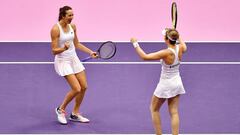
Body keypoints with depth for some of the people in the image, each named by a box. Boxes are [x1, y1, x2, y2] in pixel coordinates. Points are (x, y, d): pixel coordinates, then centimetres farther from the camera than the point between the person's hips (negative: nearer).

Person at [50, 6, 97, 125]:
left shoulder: (72, 26, 2)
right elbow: (54, 51, -18)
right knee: (76, 89, -15)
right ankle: (61, 109, 10)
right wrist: (64, 48, -37)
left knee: (84, 87, 4)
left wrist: (90, 52, 8)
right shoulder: (55, 29, -18)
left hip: (74, 59, 7)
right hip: (62, 61, -7)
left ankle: (75, 114, 20)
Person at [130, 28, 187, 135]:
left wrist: (135, 43, -18)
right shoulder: (180, 48, -9)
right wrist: (178, 37, 30)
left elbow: (144, 56, -27)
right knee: (174, 112, 10)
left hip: (165, 85, -6)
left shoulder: (166, 53, -28)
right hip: (177, 83, 6)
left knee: (154, 109, 16)